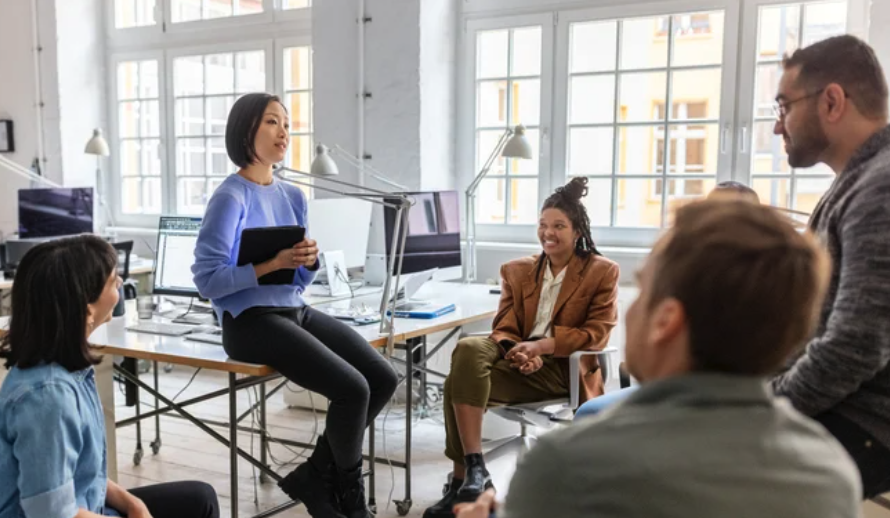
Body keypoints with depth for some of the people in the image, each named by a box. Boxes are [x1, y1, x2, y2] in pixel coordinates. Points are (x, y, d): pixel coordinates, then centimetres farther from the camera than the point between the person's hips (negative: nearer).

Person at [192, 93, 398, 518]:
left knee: (383, 378, -6)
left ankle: (315, 476, 11)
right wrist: (273, 262, -24)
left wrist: (308, 261, -8)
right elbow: (207, 280, -17)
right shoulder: (230, 197, -11)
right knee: (352, 389, -20)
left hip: (295, 311, 8)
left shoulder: (294, 196, 12)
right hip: (251, 322, -8)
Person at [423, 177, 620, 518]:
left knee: (459, 384, -27)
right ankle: (472, 469, -30)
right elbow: (503, 328, 9)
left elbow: (598, 334, -6)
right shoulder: (518, 270, 15)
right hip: (519, 360, 5)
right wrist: (514, 350, -17)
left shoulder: (601, 272, 4)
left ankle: (464, 478, -17)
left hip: (562, 367, -4)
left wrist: (542, 345, -20)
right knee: (468, 350, -33)